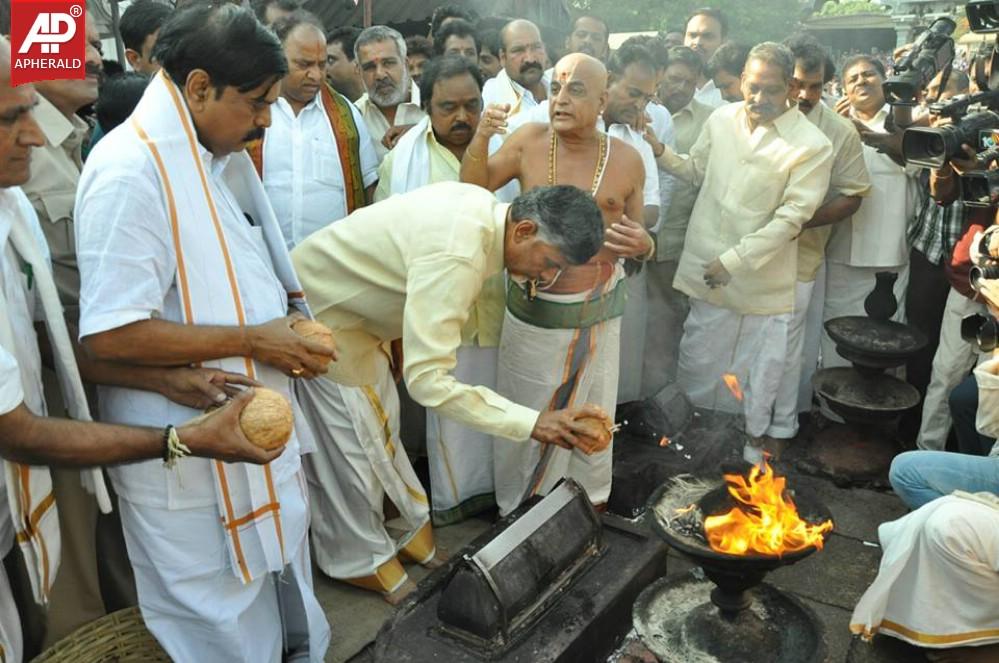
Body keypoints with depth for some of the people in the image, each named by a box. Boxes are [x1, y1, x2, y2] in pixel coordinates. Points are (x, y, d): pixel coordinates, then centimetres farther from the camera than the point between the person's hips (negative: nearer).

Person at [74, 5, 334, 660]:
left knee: (283, 595, 26)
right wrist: (254, 340, -21)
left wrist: (290, 317, 3)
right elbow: (109, 335, -26)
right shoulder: (131, 171, -21)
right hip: (191, 459, -8)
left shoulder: (227, 156, 8)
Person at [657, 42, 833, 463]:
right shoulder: (721, 119, 0)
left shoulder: (811, 146, -13)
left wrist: (735, 259, -19)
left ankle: (754, 435, 34)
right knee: (699, 354, 17)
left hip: (764, 275, -3)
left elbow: (791, 218, -16)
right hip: (707, 265, 3)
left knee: (762, 364, 10)